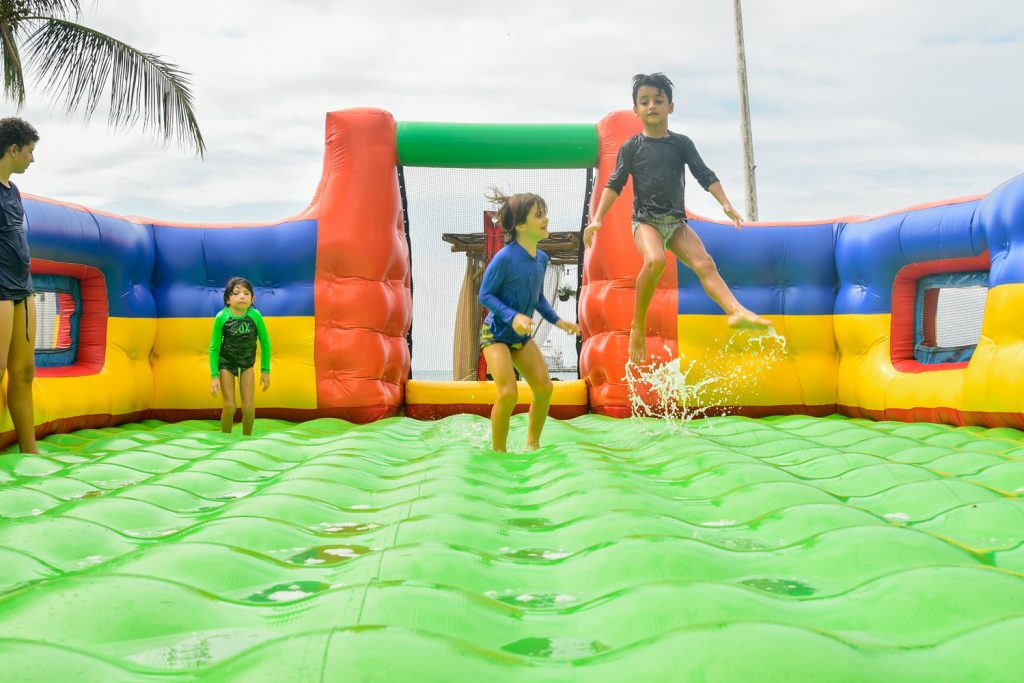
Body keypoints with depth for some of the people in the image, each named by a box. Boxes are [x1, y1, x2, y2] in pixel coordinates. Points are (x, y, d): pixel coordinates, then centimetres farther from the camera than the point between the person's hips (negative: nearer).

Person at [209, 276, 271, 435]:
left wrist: (265, 371, -3)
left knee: (248, 406, -1)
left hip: (246, 364, 1)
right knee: (229, 406, -4)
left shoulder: (255, 316, -20)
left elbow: (265, 343, -7)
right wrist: (214, 376, -12)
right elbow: (214, 348, -12)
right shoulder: (221, 318, -22)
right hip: (226, 364, -1)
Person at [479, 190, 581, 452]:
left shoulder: (541, 259, -1)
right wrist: (512, 317, -29)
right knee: (509, 393, -17)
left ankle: (532, 444, 21)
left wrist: (557, 320, 0)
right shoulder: (504, 258, -23)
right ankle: (498, 453, 1)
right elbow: (485, 295, -17)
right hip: (496, 333, -7)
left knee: (544, 387, 2)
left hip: (522, 335, 7)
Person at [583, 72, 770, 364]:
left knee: (704, 262, -18)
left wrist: (725, 204, -5)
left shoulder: (681, 143, 8)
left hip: (676, 220, 3)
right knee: (654, 260, -32)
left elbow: (705, 175, 7)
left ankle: (737, 311, -35)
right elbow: (614, 184, 3)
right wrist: (597, 219, -5)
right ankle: (638, 326, -20)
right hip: (646, 220, -3)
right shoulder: (631, 147, 3)